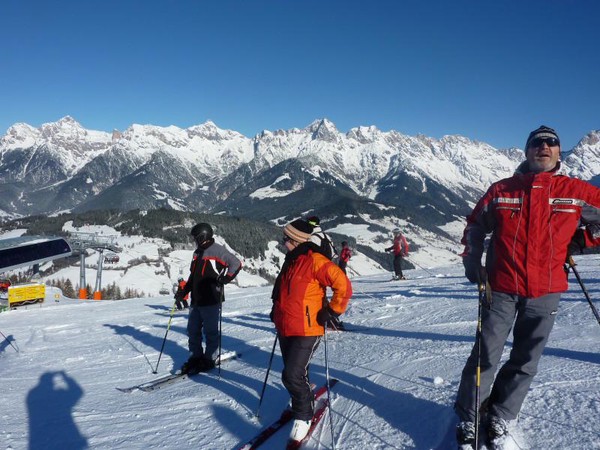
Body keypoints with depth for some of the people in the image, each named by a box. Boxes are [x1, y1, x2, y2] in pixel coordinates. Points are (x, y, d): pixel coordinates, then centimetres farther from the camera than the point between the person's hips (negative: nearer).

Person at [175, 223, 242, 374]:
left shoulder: (217, 250, -7)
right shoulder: (197, 253, 19)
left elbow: (236, 264, -11)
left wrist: (225, 278, -22)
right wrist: (184, 291, 18)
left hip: (211, 300, -8)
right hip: (196, 300, 8)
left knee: (210, 331, 0)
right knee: (192, 330, 11)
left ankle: (209, 359, 12)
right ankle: (196, 357, 23)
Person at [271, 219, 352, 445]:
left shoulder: (315, 260, -17)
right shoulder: (291, 260, 10)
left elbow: (343, 286, -20)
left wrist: (331, 311, -17)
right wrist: (277, 308, 20)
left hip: (306, 331, -8)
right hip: (285, 329, 8)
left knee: (292, 375, -9)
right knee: (294, 373, 18)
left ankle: (304, 415, 12)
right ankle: (303, 400, 42)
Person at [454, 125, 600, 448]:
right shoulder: (501, 190, 2)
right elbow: (475, 226, 14)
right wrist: (472, 263, 6)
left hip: (546, 293, 1)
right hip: (501, 289, -1)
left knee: (525, 362, 12)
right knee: (485, 358, 2)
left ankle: (500, 418, 31)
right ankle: (467, 420, 19)